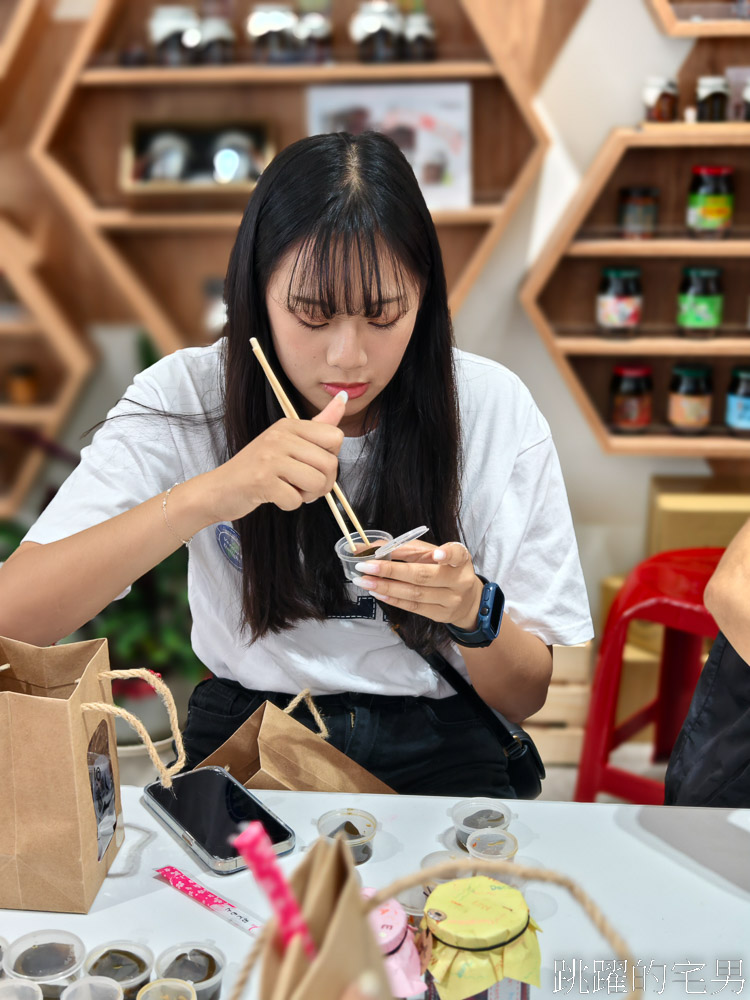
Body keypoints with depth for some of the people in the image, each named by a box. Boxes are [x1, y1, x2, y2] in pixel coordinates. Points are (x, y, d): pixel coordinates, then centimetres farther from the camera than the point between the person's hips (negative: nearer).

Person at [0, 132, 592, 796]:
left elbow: (525, 697, -2)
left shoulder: (493, 408, -8)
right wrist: (207, 495, -32)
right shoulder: (187, 398, -9)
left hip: (435, 758, 4)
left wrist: (473, 611, -25)